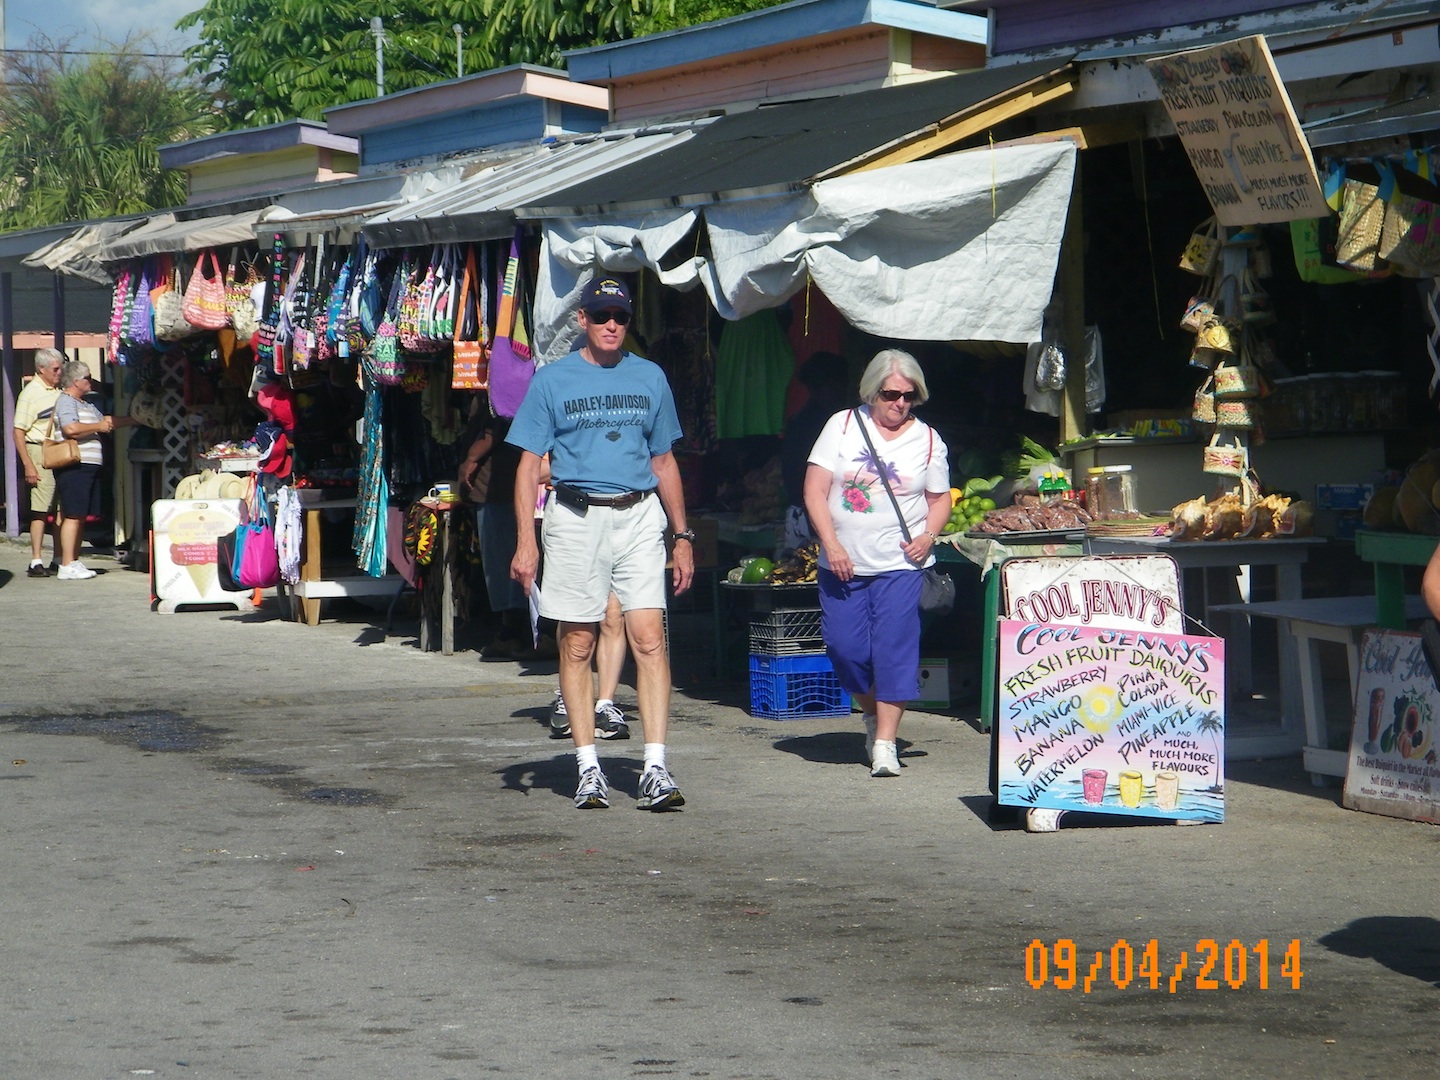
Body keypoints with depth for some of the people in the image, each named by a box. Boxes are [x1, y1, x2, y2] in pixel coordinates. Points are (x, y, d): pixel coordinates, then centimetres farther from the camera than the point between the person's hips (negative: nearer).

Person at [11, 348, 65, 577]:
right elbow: (18, 432, -9)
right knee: (40, 508, -9)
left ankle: (59, 558, 15)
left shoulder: (60, 391, 14)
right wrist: (28, 465, -15)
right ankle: (36, 561, -7)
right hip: (41, 452, -7)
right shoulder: (30, 393, -7)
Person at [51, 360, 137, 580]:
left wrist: (134, 420, 33)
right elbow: (71, 429, -23)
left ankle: (74, 561, 14)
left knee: (81, 516, 10)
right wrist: (99, 426, -11)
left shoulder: (86, 405, 23)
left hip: (88, 467, 10)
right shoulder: (66, 401, -8)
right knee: (73, 515, -12)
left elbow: (106, 421, 34)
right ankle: (67, 566, -13)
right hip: (74, 466, -10)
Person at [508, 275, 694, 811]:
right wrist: (525, 540, -7)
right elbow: (529, 464, 2)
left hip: (639, 515, 1)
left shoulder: (650, 378, 12)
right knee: (577, 645, 3)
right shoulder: (551, 380, 5)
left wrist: (682, 534, 14)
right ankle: (588, 768, 10)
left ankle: (655, 769, -11)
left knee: (649, 639, -9)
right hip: (574, 518, -1)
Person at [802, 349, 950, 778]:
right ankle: (873, 714, 26)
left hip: (900, 565, -1)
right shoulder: (843, 426, 3)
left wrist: (928, 536, -5)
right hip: (843, 564, 1)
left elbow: (940, 500, 16)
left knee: (894, 649, -9)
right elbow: (815, 490, 0)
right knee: (844, 646, -2)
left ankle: (885, 743, -4)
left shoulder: (927, 440, 7)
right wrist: (831, 544, -10)